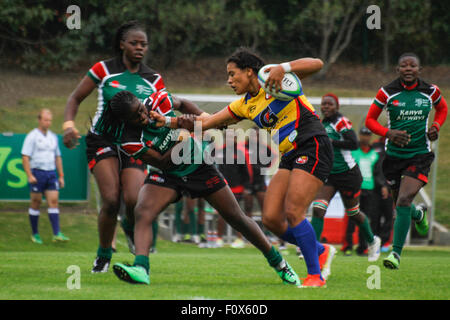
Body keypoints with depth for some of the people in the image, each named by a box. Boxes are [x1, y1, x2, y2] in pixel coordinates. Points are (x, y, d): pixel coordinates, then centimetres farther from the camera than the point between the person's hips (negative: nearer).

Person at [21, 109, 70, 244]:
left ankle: (57, 234, -11)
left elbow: (58, 157, 20)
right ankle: (35, 234, 11)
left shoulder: (53, 137, 14)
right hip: (37, 173, -5)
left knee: (54, 201, -5)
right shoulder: (32, 136, -4)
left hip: (51, 173, 5)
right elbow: (25, 157, -9)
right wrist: (29, 175, -18)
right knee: (36, 204, 2)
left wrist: (61, 176, 16)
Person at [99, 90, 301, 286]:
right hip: (168, 174, -2)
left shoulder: (158, 102, -16)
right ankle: (141, 268, -45)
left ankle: (278, 262, 23)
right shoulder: (129, 141, -23)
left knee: (236, 218, 7)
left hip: (199, 166, 2)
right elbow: (162, 162, -20)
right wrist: (182, 140, -30)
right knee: (142, 212, -31)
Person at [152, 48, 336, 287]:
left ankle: (315, 275, -9)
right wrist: (168, 122, 9)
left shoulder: (275, 79, -6)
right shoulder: (244, 106, 14)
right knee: (270, 218, -1)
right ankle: (320, 252, 18)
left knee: (293, 212, -18)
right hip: (290, 157, 8)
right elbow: (205, 122, 17)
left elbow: (316, 64, -17)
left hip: (312, 148, -8)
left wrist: (284, 68, -32)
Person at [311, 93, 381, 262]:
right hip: (328, 175, 6)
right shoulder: (321, 124, 10)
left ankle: (372, 241, 37)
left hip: (347, 174, -6)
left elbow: (353, 143, -25)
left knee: (353, 213, 11)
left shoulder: (342, 122, -13)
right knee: (318, 209, -15)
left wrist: (330, 142, -24)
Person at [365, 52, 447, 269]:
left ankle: (396, 253, -14)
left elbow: (442, 108, 21)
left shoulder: (430, 91, -1)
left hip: (420, 155, -2)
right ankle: (418, 214, 53)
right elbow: (370, 120, 2)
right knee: (400, 203, 14)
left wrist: (436, 126, 2)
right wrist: (388, 133, -16)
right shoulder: (387, 92, -5)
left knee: (404, 200, -19)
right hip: (394, 154, 2)